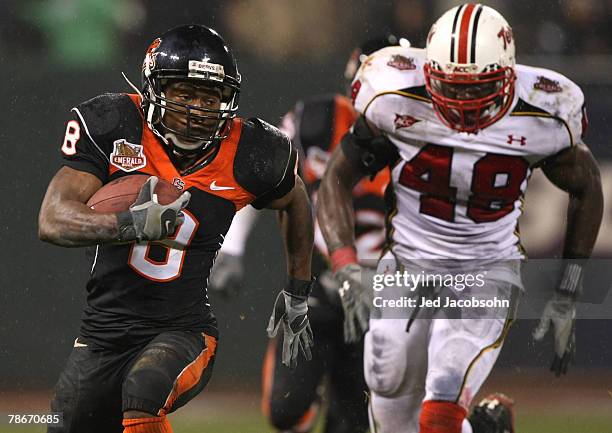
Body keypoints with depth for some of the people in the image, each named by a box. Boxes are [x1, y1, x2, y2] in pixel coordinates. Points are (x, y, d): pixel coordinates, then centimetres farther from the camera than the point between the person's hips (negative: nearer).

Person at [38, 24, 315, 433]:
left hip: (183, 331, -2)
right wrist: (130, 224, -36)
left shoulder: (248, 154, -6)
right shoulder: (113, 126, -10)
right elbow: (53, 221, -18)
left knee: (144, 393, -35)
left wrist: (298, 296, 25)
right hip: (102, 335, 2)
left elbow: (295, 201, 18)